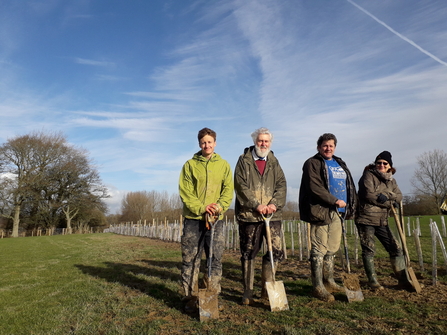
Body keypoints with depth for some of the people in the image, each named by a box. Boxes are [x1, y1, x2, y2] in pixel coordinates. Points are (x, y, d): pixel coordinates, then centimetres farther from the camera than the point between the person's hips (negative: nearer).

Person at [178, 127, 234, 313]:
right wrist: (201, 208, -15)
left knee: (216, 260, 6)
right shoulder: (190, 165, 5)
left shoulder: (223, 165, 9)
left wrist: (219, 207, -14)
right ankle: (190, 298, 14)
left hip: (216, 219, 1)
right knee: (190, 260, 3)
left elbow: (228, 190, 3)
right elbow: (185, 192, -2)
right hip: (193, 218, -1)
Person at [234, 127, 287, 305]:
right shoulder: (244, 160, 3)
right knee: (248, 253, 5)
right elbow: (241, 186, -7)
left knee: (277, 250, -1)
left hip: (272, 215, 3)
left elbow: (282, 185, 6)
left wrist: (274, 204, -11)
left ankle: (266, 288, 18)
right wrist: (256, 205, -15)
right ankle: (248, 292, 19)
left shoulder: (274, 162, 15)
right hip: (249, 214, -3)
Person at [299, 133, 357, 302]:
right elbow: (314, 188, -15)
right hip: (321, 211, -7)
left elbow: (349, 185, 24)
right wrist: (335, 201, -15)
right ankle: (318, 287, 3)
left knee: (332, 249, 15)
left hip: (337, 212, 8)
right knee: (319, 250, -5)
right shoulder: (312, 163, -3)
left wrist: (350, 206, 12)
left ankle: (329, 280, 30)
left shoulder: (340, 164, 20)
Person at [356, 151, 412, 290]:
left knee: (395, 249, 7)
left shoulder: (391, 180, 15)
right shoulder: (368, 175, -7)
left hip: (382, 221, 7)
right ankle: (372, 281, 12)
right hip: (366, 219, -6)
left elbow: (399, 196, 4)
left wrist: (387, 195, -18)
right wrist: (390, 202, -11)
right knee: (368, 250, 0)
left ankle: (403, 280, 19)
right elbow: (369, 195, -19)